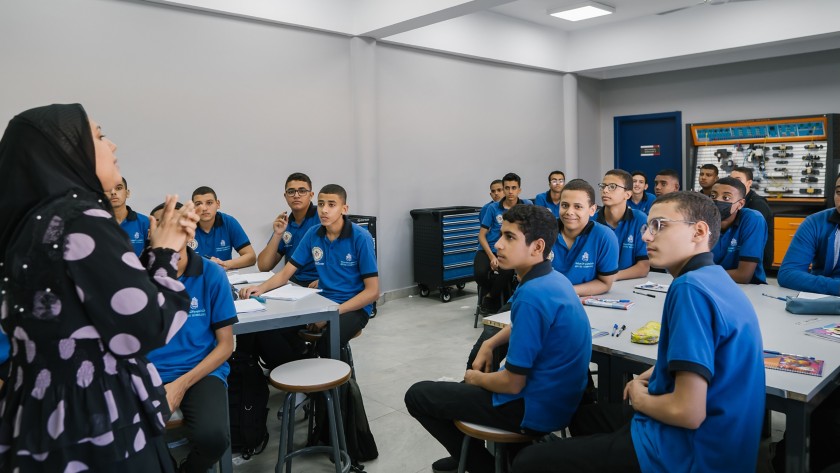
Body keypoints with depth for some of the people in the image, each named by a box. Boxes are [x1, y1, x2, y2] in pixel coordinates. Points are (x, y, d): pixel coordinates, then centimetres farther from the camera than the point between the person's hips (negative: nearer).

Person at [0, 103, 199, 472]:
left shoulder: (30, 220, 8)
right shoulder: (83, 219, -19)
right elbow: (145, 329, -20)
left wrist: (160, 248, 8)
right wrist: (164, 252, -7)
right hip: (98, 424, -8)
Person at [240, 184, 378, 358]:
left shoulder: (360, 238, -12)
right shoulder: (313, 234, 3)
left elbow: (372, 291, -13)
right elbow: (285, 273, 7)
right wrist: (261, 288, -14)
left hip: (355, 307, -5)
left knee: (327, 341, -36)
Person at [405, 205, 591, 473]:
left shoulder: (532, 295, -28)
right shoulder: (552, 279, 2)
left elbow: (512, 383, -24)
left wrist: (476, 378, -5)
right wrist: (488, 345, 10)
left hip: (533, 409, -10)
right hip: (553, 399, 10)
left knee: (417, 395, 1)